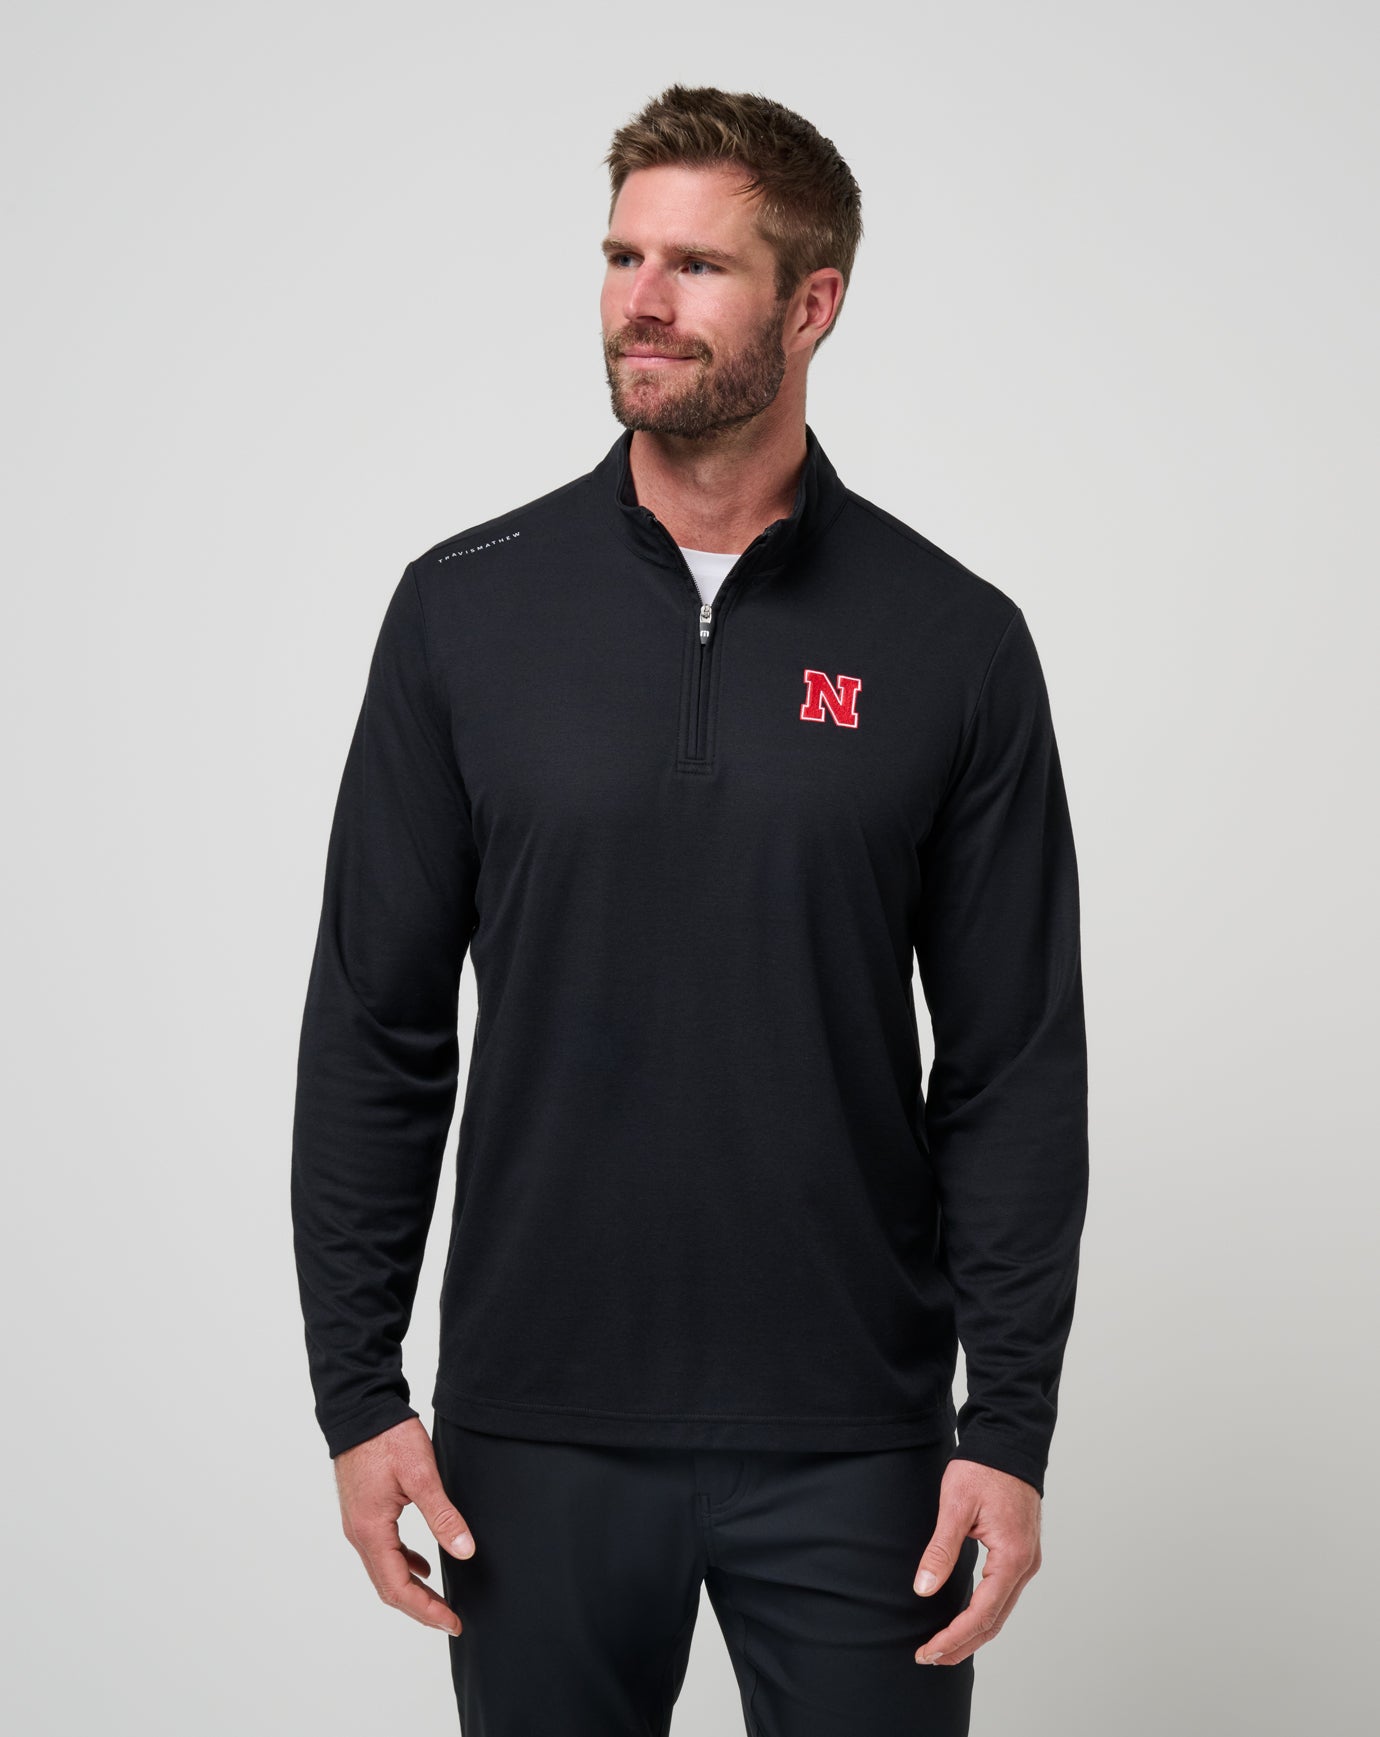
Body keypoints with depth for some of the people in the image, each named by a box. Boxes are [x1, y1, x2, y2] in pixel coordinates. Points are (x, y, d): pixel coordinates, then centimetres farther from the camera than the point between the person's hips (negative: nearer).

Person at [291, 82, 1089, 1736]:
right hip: (536, 1431, 1)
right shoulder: (465, 609, 0)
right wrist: (356, 1390, -2)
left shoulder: (951, 640, -2)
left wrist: (1010, 1424, -6)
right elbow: (374, 1031, 2)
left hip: (849, 1435, 0)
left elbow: (1016, 1070, -1)